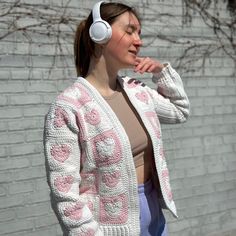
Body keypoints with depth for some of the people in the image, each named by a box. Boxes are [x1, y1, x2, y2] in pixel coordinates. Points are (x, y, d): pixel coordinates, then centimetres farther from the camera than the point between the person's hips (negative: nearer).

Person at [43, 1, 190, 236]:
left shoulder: (137, 91, 3)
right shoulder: (68, 108, -18)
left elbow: (179, 111, 23)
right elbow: (64, 193, -19)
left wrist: (162, 71, 10)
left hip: (152, 216, 7)